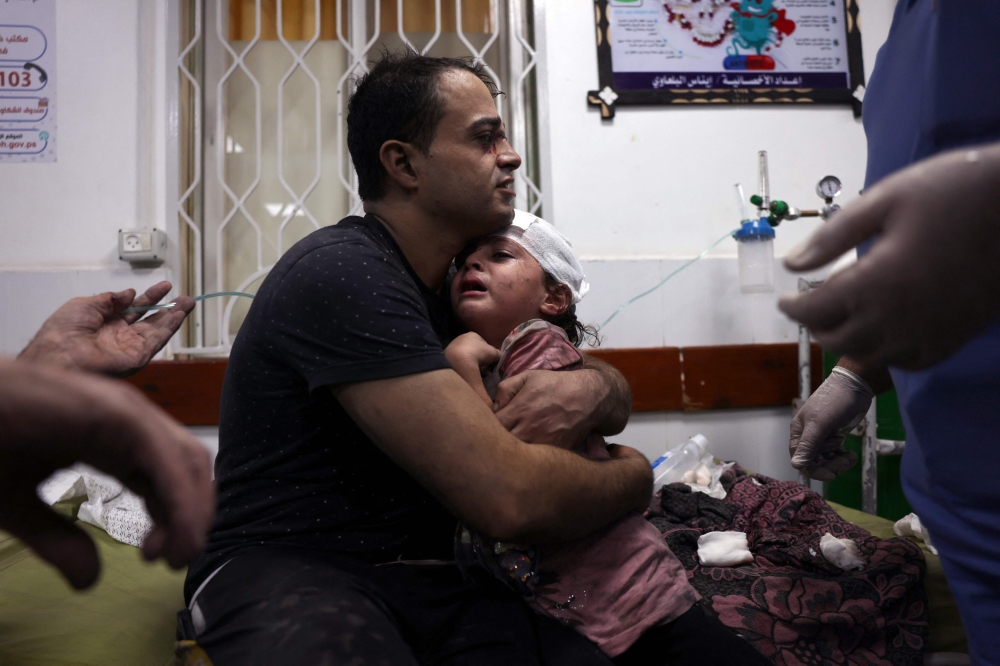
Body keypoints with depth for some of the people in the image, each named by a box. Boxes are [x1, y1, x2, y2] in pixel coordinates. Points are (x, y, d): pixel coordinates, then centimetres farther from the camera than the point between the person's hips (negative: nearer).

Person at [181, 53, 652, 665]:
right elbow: (512, 497, -24)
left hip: (432, 574, 6)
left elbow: (618, 395, 15)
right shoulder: (344, 273, -18)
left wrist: (593, 391, -10)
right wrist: (633, 476, -4)